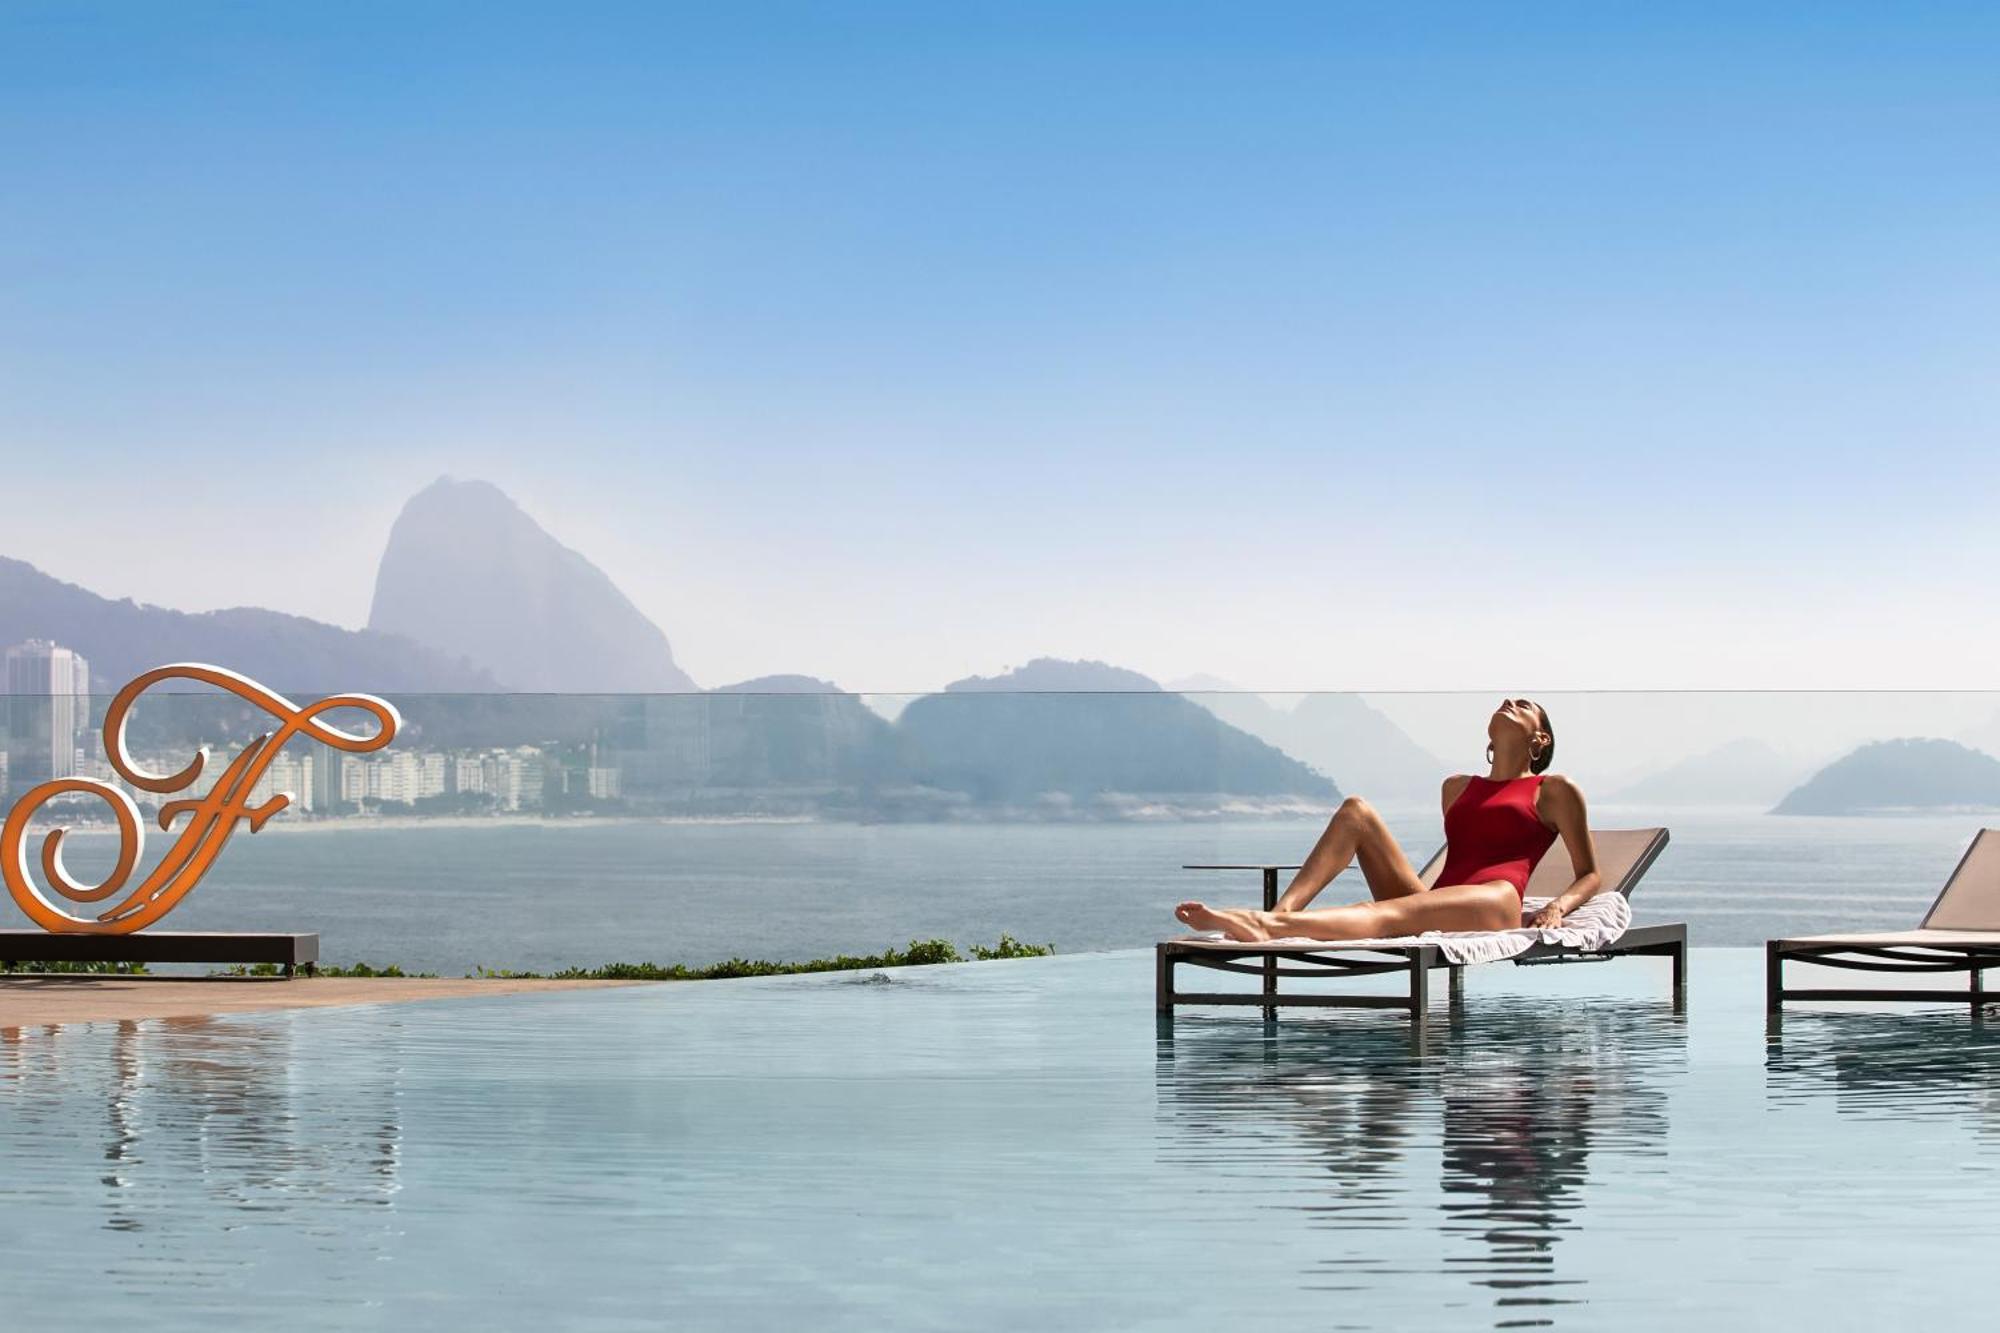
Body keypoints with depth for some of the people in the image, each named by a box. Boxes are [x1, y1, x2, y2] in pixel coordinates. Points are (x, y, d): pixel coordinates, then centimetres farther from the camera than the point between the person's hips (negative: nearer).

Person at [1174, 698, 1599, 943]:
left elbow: (1590, 874, 14)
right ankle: (1281, 911, -36)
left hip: (1494, 907, -6)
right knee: (1355, 810, -11)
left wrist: (1559, 906, -7)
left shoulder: (1555, 790, 17)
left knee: (1386, 914, -38)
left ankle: (1269, 927, -66)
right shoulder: (1457, 787, 33)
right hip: (1436, 905, 6)